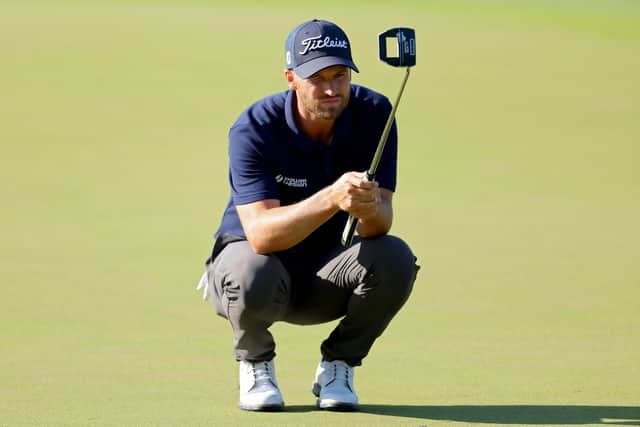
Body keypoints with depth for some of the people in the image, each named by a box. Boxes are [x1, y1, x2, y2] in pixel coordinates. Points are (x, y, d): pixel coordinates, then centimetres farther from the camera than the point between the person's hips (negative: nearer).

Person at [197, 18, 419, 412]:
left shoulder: (374, 114, -16)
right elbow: (261, 234, -37)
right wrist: (332, 198, -53)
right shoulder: (254, 128, -25)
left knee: (395, 259, -28)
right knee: (253, 278, -39)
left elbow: (382, 224, -22)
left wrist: (369, 208, -48)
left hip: (328, 277, 3)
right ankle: (255, 364, -2)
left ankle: (337, 366, -1)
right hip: (261, 260, -3)